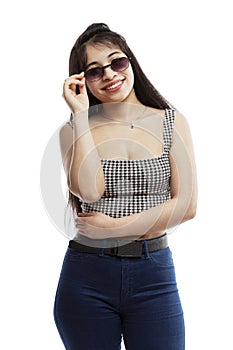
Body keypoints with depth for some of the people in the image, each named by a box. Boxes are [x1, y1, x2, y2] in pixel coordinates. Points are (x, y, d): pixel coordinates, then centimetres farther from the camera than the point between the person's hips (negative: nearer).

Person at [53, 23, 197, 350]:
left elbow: (187, 204, -4)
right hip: (87, 274, 0)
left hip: (154, 274, 0)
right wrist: (81, 114, -11)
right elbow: (89, 190, -15)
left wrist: (114, 228, -10)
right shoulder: (74, 129, 3)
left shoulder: (172, 122, 4)